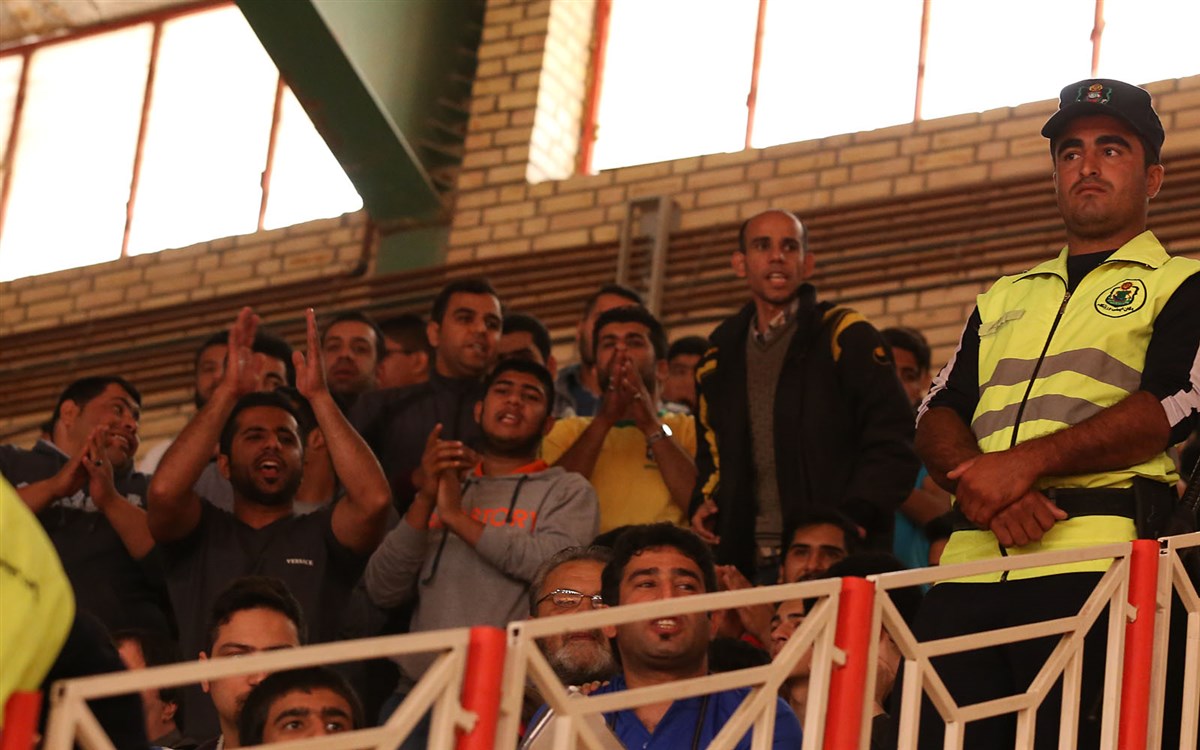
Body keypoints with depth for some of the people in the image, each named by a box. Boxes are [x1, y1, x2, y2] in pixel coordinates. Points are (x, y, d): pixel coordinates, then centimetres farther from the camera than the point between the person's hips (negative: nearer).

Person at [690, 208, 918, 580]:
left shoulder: (846, 337, 0)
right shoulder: (722, 352, 17)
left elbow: (893, 443, -6)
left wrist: (855, 520, -17)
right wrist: (705, 501, 12)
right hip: (748, 560, 4)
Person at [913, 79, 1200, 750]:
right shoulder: (1003, 300, 28)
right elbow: (937, 418, 17)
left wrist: (1027, 463, -13)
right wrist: (984, 487, -7)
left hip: (1094, 568, -5)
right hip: (971, 567, 5)